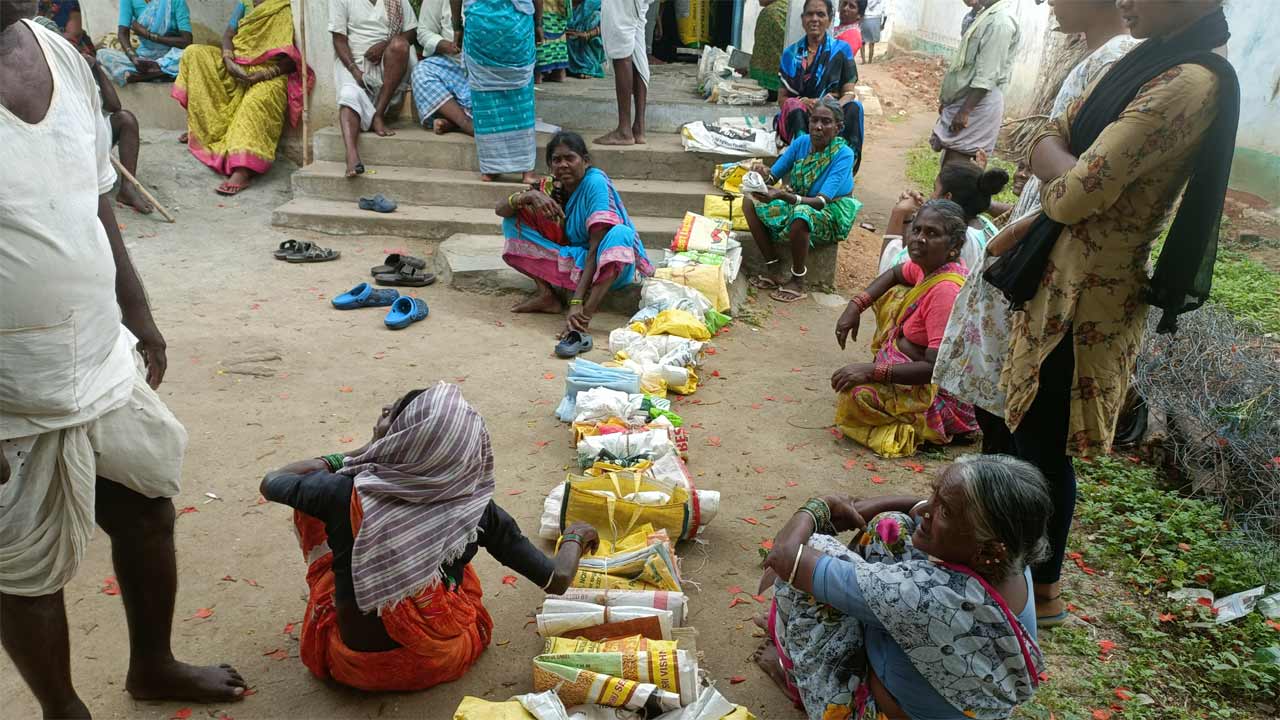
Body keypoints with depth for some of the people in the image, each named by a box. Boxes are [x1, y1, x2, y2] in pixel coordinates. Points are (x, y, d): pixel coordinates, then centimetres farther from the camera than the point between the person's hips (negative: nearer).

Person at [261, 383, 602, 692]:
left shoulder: (342, 495, -24)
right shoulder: (475, 510, -22)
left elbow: (269, 482, -2)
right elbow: (557, 580, -15)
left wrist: (364, 451, 4)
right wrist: (574, 537, 7)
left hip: (351, 666, -1)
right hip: (441, 663, 1)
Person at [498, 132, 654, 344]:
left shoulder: (595, 182, -20)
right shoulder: (552, 187, -2)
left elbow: (596, 247, -27)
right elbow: (500, 209, -6)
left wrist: (576, 302, -36)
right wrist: (530, 195, -28)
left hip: (606, 266, -5)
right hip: (571, 262, 6)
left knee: (621, 234, -38)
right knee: (516, 217, -4)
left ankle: (585, 314, -44)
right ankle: (546, 295, -11)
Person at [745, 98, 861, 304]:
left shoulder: (844, 154, -23)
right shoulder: (802, 142, -8)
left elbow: (821, 201, -34)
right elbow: (773, 177, -7)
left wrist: (783, 196, -48)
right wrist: (763, 176, -33)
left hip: (832, 217, -6)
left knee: (800, 215, -39)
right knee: (750, 202, -11)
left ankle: (797, 282, -19)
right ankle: (774, 270, -6)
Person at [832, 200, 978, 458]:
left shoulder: (946, 291, -31)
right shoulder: (930, 264, -6)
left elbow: (935, 368, -32)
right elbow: (894, 274, 15)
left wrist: (872, 371, -33)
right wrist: (855, 305, -2)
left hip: (942, 393, -9)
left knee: (856, 394, -27)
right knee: (891, 295, 13)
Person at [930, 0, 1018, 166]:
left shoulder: (1001, 21, -17)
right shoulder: (989, 16, 16)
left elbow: (987, 75, -22)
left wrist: (965, 111, -24)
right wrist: (947, 100, 21)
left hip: (978, 105, -10)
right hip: (965, 100, 10)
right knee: (950, 163, 11)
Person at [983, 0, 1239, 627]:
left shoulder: (1188, 83, -22)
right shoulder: (1153, 61, 9)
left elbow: (1073, 196, -24)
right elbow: (1047, 140, 11)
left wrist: (1060, 168, -4)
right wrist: (1069, 168, -9)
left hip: (1086, 291, -9)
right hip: (1061, 272, 9)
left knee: (1041, 442, 5)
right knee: (1028, 428, 20)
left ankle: (1043, 586, 27)